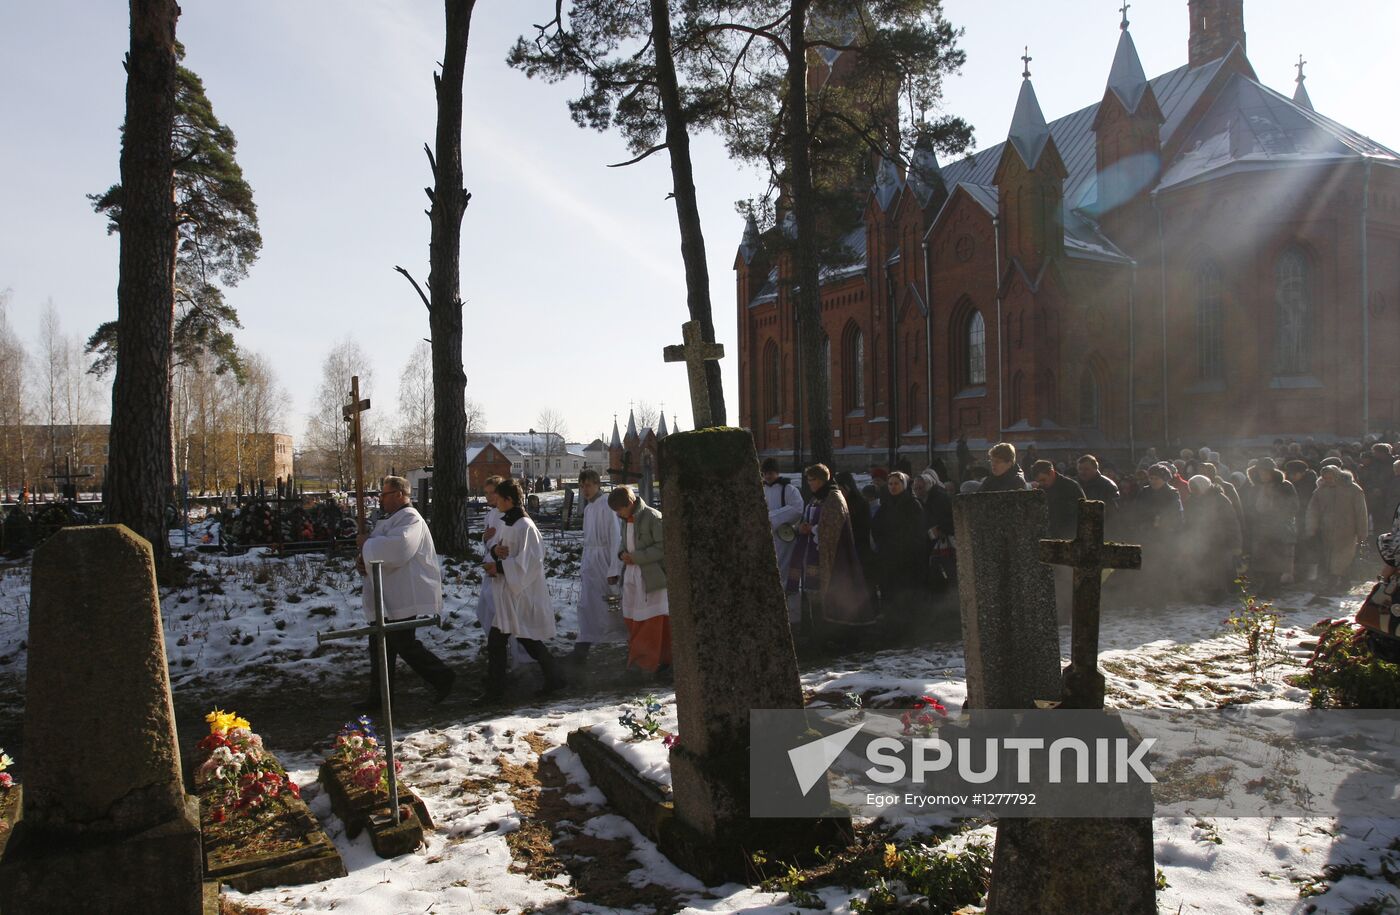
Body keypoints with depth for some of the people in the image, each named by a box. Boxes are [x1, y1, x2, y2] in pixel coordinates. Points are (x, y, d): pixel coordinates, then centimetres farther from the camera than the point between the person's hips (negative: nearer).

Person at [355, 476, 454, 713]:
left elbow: (396, 549, -32)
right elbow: (383, 551, 23)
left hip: (403, 598, -10)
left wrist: (367, 544, -17)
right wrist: (363, 559, 1)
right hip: (387, 598, 10)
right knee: (381, 648, 12)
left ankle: (442, 677, 14)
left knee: (405, 645, -3)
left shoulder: (411, 520, -15)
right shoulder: (391, 519, 17)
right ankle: (378, 697, 21)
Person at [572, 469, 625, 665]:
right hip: (589, 560, 8)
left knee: (612, 605, -2)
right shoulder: (588, 508, 13)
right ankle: (581, 650, 15)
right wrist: (583, 564, 14)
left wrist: (614, 569, -18)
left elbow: (616, 538, -16)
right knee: (587, 605, 9)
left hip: (604, 559, -8)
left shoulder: (606, 506, -13)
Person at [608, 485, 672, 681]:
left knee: (652, 621, -4)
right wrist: (622, 554, 0)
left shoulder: (653, 517, -13)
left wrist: (636, 557, -18)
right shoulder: (626, 519, 11)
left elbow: (663, 548, -15)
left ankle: (645, 663, -2)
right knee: (632, 620, 9)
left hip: (651, 576, -8)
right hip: (631, 575, 8)